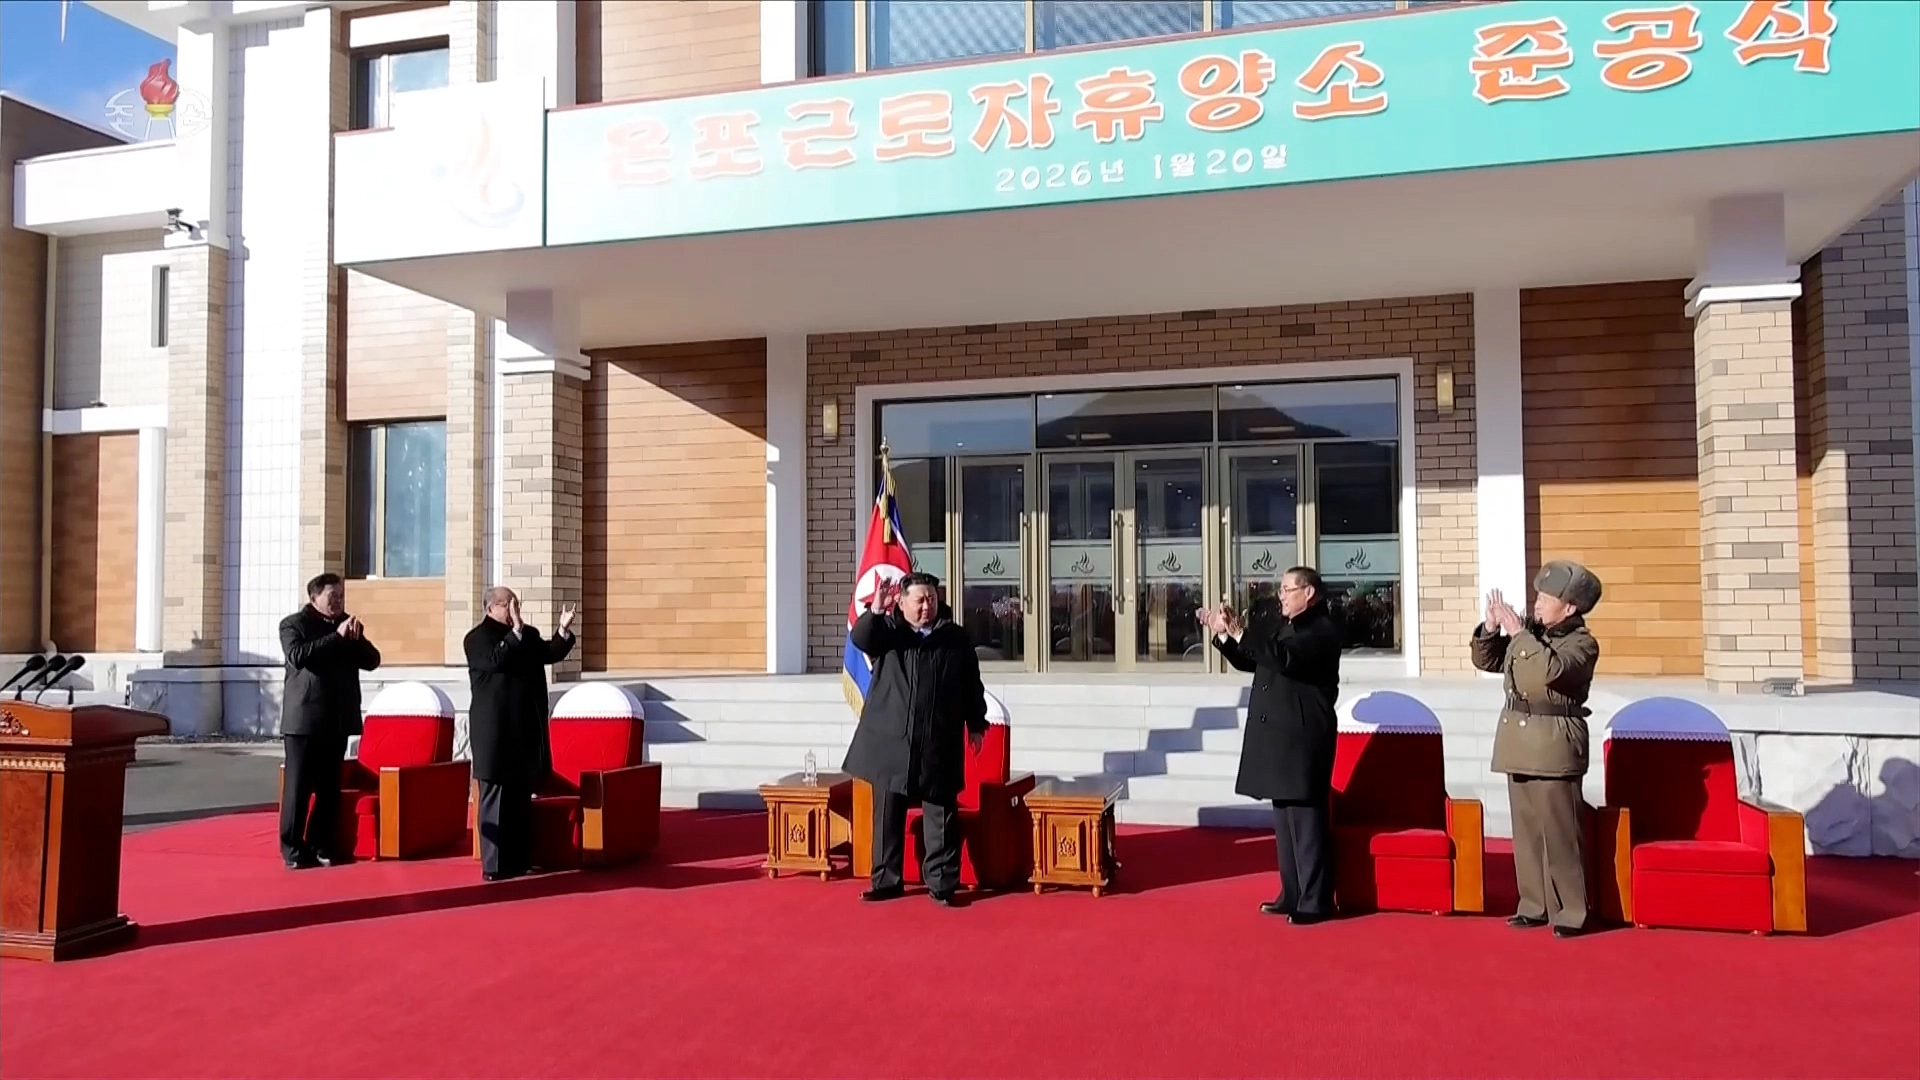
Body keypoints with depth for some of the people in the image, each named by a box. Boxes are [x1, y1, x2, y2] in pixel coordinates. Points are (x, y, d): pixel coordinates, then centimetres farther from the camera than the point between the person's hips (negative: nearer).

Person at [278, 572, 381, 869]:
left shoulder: (347, 625, 14)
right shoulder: (293, 624, -1)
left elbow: (372, 661, 8)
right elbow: (297, 655, -20)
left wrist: (357, 640, -10)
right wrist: (337, 636, -22)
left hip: (337, 720, 5)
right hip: (304, 719, -5)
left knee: (330, 787, 8)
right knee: (298, 786, -3)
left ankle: (323, 846, 14)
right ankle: (293, 849, 3)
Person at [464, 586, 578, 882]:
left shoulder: (529, 635, 15)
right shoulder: (477, 637, -5)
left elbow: (551, 654, 9)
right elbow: (497, 660, -21)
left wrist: (564, 630, -6)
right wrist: (516, 630, -26)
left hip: (526, 730, 7)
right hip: (496, 731, -7)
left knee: (522, 798, 12)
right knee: (495, 797, -2)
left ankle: (520, 861, 19)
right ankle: (493, 865, 1)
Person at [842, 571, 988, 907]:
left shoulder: (956, 638, 6)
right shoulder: (887, 630, 5)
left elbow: (972, 687, 10)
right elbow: (860, 639, -16)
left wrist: (976, 725, 8)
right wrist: (876, 609, -29)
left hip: (939, 745, 0)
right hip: (891, 741, 0)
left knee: (941, 816, 1)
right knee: (888, 814, 7)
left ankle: (941, 883, 9)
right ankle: (886, 880, 17)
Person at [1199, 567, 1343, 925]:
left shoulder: (1323, 629, -10)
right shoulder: (1278, 625, 17)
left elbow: (1286, 658, -26)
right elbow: (1248, 661, 21)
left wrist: (1240, 632, -27)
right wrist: (1223, 635, 5)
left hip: (1303, 738, -9)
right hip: (1278, 737, 9)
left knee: (1306, 818, -6)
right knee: (1284, 817, 13)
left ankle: (1315, 901, -1)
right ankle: (1292, 894, 21)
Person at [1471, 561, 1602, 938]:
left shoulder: (1582, 643, -8)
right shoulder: (1530, 632, 11)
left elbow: (1552, 669, -28)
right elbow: (1486, 660, 14)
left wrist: (1519, 633, -24)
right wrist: (1491, 628, -3)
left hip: (1554, 744, -7)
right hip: (1520, 740, 7)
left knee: (1559, 832, -5)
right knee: (1526, 829, 11)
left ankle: (1570, 912, 4)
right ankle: (1533, 905, 19)